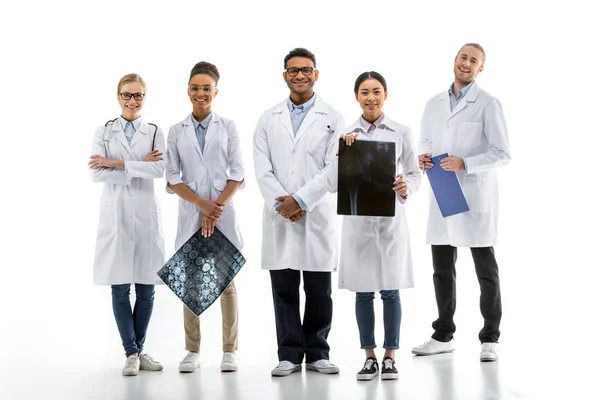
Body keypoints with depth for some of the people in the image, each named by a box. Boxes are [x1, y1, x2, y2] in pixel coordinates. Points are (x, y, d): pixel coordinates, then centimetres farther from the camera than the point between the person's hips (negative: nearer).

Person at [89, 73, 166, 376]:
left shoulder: (155, 133, 7)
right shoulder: (104, 132, 6)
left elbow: (159, 169, -11)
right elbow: (96, 173, -8)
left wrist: (116, 163, -15)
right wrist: (139, 167, -12)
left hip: (146, 214, 1)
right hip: (115, 215, -1)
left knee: (146, 289, 5)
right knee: (120, 288, 0)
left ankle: (139, 350, 18)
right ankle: (131, 353, 8)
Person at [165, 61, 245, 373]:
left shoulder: (228, 127, 5)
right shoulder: (176, 132, 7)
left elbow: (237, 174, 0)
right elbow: (173, 179, 2)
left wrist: (216, 207, -11)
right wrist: (202, 204, -12)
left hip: (224, 212, -1)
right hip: (190, 215, 1)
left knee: (227, 281, 1)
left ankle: (229, 351, 7)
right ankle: (192, 351, 11)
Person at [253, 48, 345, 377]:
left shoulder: (332, 118, 4)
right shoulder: (268, 119, 10)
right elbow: (262, 169, 3)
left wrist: (300, 200, -13)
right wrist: (281, 204, -10)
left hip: (318, 216, -1)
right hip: (279, 217, 2)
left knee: (319, 292, 5)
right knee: (284, 291, 5)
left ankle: (317, 354, 16)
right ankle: (290, 355, 13)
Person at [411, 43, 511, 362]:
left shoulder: (488, 104, -4)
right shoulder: (434, 104, 12)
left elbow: (502, 153, -9)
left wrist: (464, 163, -21)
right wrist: (424, 157, -1)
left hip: (476, 198, -5)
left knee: (486, 271, 3)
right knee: (442, 270, 11)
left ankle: (489, 339, 11)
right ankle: (443, 336, 23)